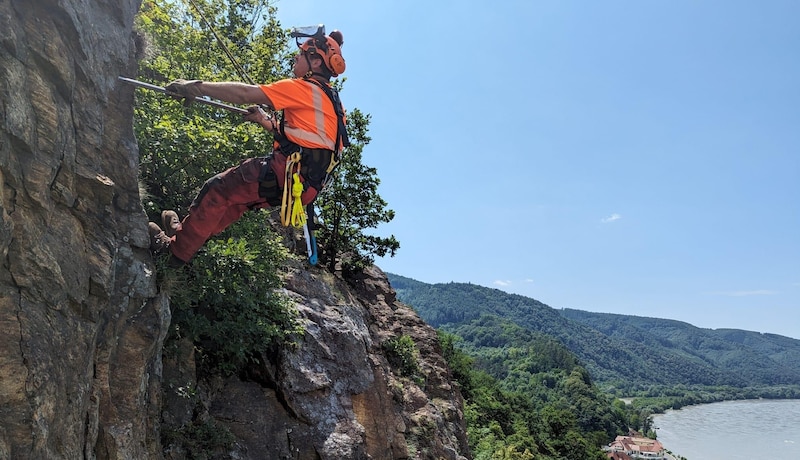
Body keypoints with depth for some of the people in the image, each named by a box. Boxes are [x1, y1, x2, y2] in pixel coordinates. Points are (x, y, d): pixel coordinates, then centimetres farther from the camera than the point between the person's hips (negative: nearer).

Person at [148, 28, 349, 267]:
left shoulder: (304, 88, -7)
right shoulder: (330, 99, 20)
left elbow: (245, 93, -10)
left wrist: (196, 87, -6)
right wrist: (263, 120, 30)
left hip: (286, 171, -9)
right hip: (306, 184, 9)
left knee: (218, 189, 1)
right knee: (238, 194, 24)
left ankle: (176, 249, 10)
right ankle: (189, 231, 33)